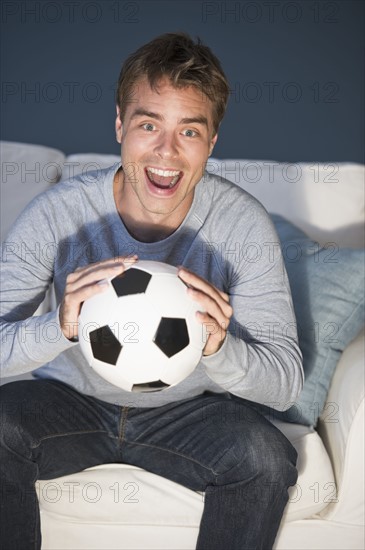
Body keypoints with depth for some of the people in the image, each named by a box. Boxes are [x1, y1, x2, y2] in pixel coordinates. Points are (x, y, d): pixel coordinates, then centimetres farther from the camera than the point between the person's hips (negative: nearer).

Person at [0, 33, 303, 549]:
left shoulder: (244, 225, -17)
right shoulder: (56, 212, -18)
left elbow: (286, 380, -17)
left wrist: (219, 349, -39)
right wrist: (61, 328, -42)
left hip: (190, 410, 0)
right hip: (71, 398, 0)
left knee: (266, 457, -28)